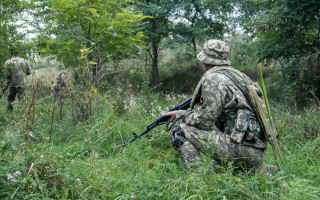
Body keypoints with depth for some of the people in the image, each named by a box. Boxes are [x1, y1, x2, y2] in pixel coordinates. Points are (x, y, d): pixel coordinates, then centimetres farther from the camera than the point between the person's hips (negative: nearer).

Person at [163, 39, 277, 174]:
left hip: (241, 147, -10)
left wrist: (183, 116, 6)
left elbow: (205, 121, -13)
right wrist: (180, 113, 25)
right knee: (213, 169, 33)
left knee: (180, 131, -8)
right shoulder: (235, 74, 20)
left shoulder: (213, 79, -9)